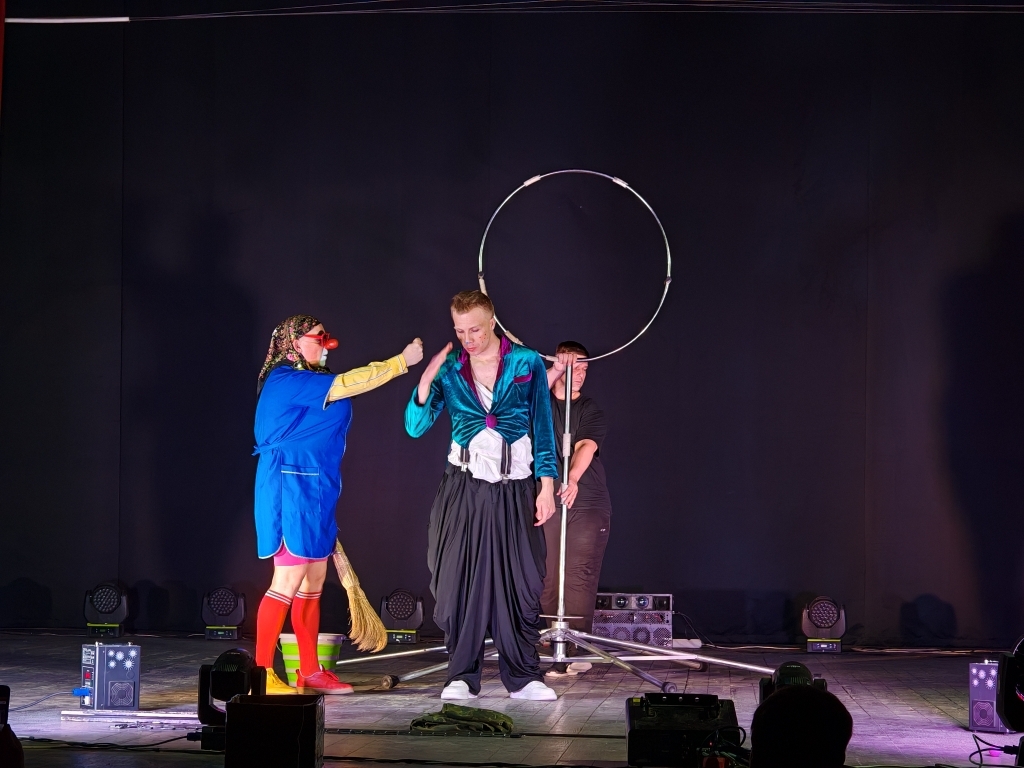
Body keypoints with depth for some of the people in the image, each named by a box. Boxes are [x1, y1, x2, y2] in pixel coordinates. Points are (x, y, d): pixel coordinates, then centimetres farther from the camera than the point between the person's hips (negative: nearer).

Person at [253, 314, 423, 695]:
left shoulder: (307, 382, 18)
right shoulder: (287, 381, -13)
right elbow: (345, 385, -19)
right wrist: (402, 361, -14)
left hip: (312, 489, 10)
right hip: (291, 488, -10)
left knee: (314, 582, 10)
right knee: (287, 583, -10)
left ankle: (310, 673, 15)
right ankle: (262, 674, -8)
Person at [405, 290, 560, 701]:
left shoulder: (527, 363, 2)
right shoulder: (449, 369, 6)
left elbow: (543, 428, 3)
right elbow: (416, 427, 0)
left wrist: (547, 485, -3)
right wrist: (426, 382, -15)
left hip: (515, 489, -1)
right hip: (464, 487, 1)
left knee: (520, 582, -1)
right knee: (461, 580, 0)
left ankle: (523, 678, 6)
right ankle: (462, 677, 7)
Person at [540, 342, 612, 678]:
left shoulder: (591, 410, 6)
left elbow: (586, 447, -13)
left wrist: (573, 480, -32)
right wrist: (554, 371, -23)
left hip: (588, 501, -2)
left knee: (580, 575, -10)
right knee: (550, 576, -1)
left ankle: (574, 650, -15)